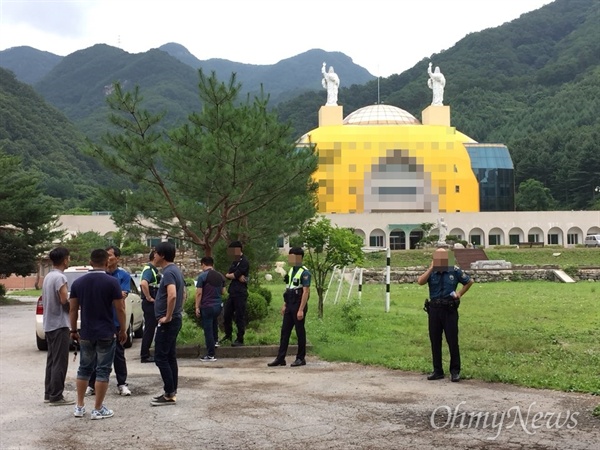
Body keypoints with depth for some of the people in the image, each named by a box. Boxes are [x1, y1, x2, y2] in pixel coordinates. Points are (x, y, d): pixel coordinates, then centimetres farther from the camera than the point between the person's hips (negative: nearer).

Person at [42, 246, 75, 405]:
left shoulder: (47, 276, 12)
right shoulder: (60, 277, -17)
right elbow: (65, 300, -22)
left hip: (49, 324, 10)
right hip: (59, 324, -10)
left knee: (52, 360, 14)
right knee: (60, 362, -6)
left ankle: (49, 393, 17)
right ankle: (56, 397, -4)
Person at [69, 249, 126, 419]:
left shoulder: (78, 282, 1)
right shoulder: (112, 282, -11)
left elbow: (73, 309, 4)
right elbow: (120, 309, -9)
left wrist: (73, 330, 14)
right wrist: (122, 330, 2)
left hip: (86, 333, 4)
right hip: (106, 333, -4)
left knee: (84, 369, 16)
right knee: (102, 371, 2)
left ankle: (79, 406, 19)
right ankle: (98, 410, 3)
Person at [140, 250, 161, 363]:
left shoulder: (153, 269, 15)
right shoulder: (149, 269, -16)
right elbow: (143, 283, -34)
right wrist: (148, 297, -24)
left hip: (152, 304, 10)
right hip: (150, 303, -10)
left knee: (150, 329, 14)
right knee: (149, 329, -5)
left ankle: (145, 353, 21)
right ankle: (144, 356, 0)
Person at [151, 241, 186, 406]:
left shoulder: (168, 272, -18)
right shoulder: (176, 270, 14)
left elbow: (172, 295, -32)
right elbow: (183, 294, 25)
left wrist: (168, 316, -23)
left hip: (167, 323, -10)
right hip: (175, 320, 10)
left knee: (161, 358, -6)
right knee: (170, 357, 13)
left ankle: (169, 395, -4)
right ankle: (171, 392, 17)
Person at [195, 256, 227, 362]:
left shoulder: (202, 276, -9)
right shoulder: (220, 276, 8)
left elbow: (199, 293, -11)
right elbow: (223, 291, 15)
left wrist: (197, 307, -5)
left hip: (207, 306, -6)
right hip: (218, 306, 6)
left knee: (208, 330, -2)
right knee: (213, 328, 22)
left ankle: (210, 355, 0)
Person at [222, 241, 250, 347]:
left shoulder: (244, 262, -12)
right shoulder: (234, 262, 16)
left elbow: (235, 275, -18)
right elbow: (228, 275, 5)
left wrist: (228, 275, 2)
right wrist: (238, 276, -13)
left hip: (240, 293, -9)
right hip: (232, 292, 9)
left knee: (240, 316, -3)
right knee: (226, 314, 14)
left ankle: (240, 339, 4)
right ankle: (228, 335, 30)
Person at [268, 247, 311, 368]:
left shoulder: (304, 273, -13)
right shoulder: (291, 271, 13)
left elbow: (306, 292, -18)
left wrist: (301, 310, -22)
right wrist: (284, 305, 16)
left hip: (299, 305, -8)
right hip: (290, 306, 8)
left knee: (300, 332, 1)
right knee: (284, 331, 6)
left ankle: (301, 358, 11)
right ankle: (280, 358, 9)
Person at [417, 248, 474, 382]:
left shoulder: (455, 271, 2)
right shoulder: (431, 273, 5)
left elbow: (470, 281, 14)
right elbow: (420, 281, -14)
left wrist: (460, 293, 4)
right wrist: (431, 268, -12)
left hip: (450, 310, -2)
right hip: (434, 309, 2)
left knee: (452, 341, -2)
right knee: (435, 341, 7)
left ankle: (455, 371, 7)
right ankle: (437, 371, 16)